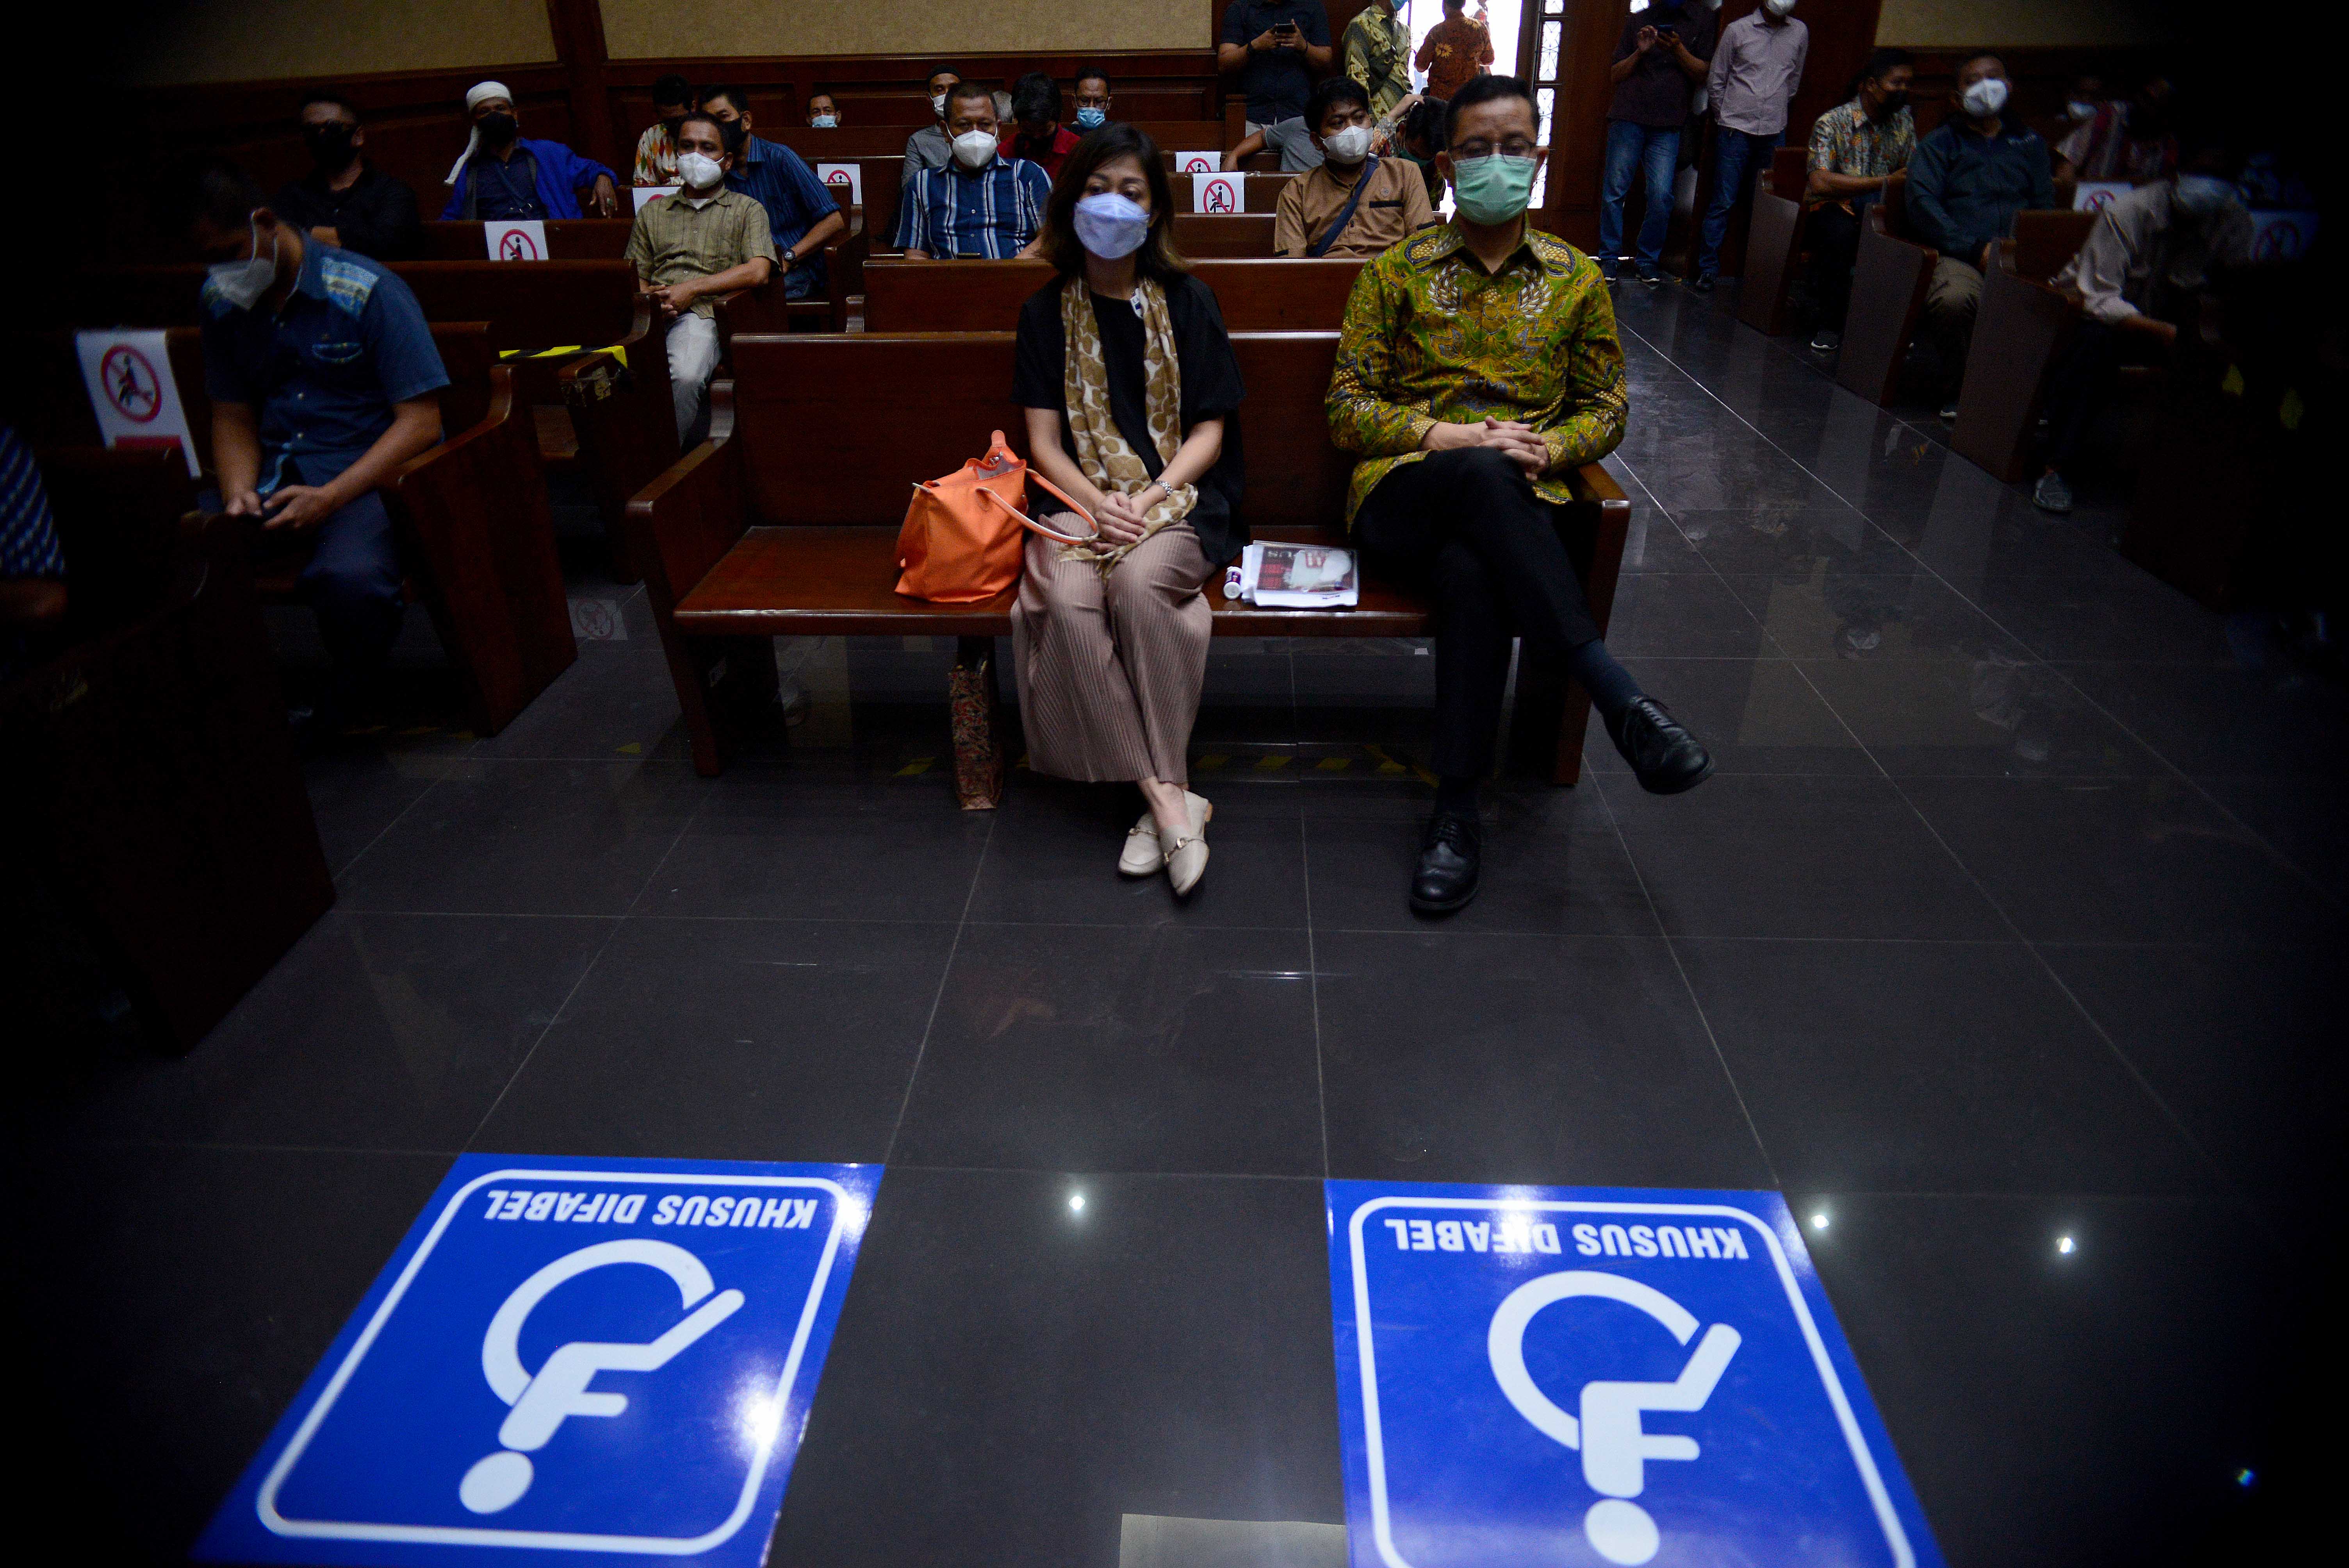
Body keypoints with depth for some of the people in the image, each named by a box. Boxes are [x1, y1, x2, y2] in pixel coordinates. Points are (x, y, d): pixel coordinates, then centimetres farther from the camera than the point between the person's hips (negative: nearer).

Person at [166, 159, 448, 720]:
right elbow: (233, 416, 18)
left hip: (368, 473, -5)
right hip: (272, 476, 6)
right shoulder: (222, 301, 12)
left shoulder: (367, 291, -7)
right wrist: (238, 492, -5)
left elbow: (420, 422, -11)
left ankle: (350, 705, -5)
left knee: (350, 579, -37)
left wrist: (330, 498, -19)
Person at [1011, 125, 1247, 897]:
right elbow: (1044, 442, 5)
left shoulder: (1187, 303, 8)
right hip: (1080, 498, 1)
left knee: (1138, 581, -35)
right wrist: (1097, 505, -14)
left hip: (1178, 495, -1)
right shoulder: (1046, 312, 11)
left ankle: (1160, 792, -26)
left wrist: (1146, 499, -13)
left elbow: (1209, 431, 3)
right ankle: (1168, 797, -27)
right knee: (1066, 599, -31)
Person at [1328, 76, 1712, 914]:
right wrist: (1447, 437, -12)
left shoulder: (1576, 277, 15)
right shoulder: (1395, 272, 9)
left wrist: (1548, 449, -7)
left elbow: (1607, 405, 16)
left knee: (1472, 573, -38)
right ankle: (1619, 695, -38)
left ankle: (1457, 809, -30)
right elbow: (1347, 408, 4)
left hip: (1517, 501, 1)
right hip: (1402, 495, -1)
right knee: (1480, 474, -39)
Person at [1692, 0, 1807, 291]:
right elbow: (1715, 80, 5)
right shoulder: (1738, 30, -1)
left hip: (1774, 133, 3)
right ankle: (1708, 269, 1)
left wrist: (1776, 111, 18)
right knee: (1724, 202, -5)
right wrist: (1726, 117, 10)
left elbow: (1794, 81, 19)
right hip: (1736, 130, -3)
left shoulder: (1799, 32, 8)